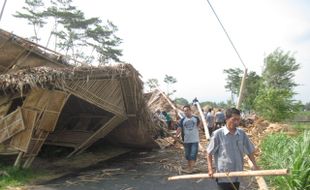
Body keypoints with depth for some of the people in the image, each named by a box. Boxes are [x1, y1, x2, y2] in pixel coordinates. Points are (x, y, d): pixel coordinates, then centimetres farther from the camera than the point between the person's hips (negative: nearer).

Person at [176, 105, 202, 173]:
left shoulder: (196, 118, -1)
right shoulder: (182, 120, 1)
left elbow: (200, 126, 1)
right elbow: (179, 128, -7)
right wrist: (176, 135, -21)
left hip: (195, 140, -2)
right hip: (186, 141, 2)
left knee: (193, 155, -6)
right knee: (187, 155, 13)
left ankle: (191, 168, 0)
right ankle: (189, 168, 27)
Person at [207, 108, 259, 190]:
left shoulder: (242, 133, -1)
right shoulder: (218, 134, -13)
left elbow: (249, 151, 10)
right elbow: (209, 153, -6)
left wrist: (255, 165, 2)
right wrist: (210, 169, -11)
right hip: (223, 175, -4)